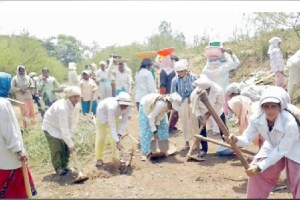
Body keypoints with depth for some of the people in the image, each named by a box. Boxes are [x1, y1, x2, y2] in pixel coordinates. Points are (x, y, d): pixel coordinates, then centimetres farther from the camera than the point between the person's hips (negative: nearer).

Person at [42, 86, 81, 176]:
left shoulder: (77, 105, -16)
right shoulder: (62, 108, -40)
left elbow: (74, 122, -8)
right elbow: (64, 129, -39)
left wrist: (70, 136, -13)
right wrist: (71, 144, -36)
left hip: (63, 127, 7)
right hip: (51, 126, -7)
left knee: (66, 146, 4)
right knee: (56, 148, -12)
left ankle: (64, 165, 18)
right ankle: (58, 168, 3)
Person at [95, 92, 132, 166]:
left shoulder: (128, 107, -30)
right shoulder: (112, 107, -46)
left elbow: (124, 121, -22)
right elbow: (112, 126, -47)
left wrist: (119, 134, -34)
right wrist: (117, 142, -50)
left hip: (114, 116, 5)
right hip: (103, 114, -5)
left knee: (115, 136, 0)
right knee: (101, 137, -3)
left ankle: (115, 158, 10)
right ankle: (99, 159, 11)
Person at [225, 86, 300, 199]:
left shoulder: (290, 123, -38)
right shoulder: (257, 118, -25)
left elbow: (281, 151, -29)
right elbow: (247, 138, -19)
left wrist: (260, 167, -32)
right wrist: (236, 140, -43)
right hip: (273, 147, 5)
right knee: (254, 172, 0)